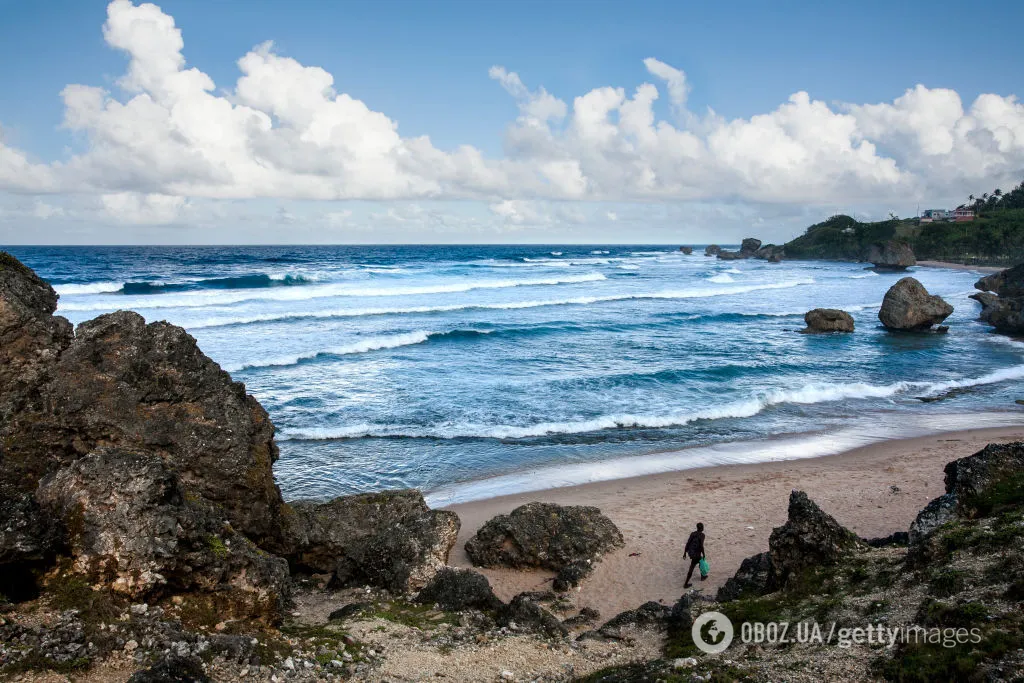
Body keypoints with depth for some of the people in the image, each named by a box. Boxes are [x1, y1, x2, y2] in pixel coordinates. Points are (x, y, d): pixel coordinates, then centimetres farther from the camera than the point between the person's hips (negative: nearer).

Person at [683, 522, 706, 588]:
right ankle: (686, 584, 15)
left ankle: (702, 576, 47)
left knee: (700, 561, 31)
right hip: (696, 554, -8)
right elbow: (701, 545, -21)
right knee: (691, 568, 6)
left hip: (690, 552, 8)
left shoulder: (692, 534, 4)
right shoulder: (702, 535, -14)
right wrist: (703, 554, -9)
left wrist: (685, 552, 7)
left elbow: (687, 543, 2)